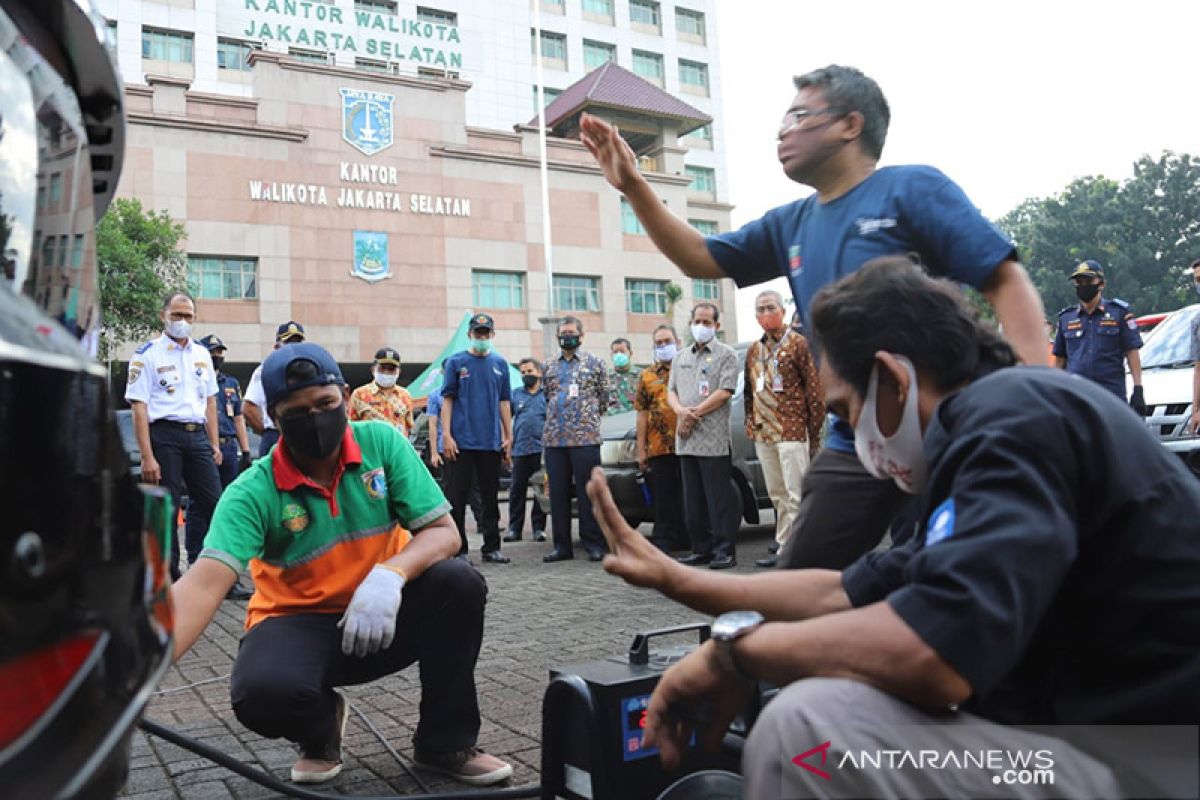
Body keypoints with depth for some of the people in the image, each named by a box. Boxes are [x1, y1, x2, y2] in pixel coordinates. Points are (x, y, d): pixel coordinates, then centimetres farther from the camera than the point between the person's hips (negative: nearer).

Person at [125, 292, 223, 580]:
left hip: (197, 434, 5)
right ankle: (168, 576, 13)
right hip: (164, 434, -5)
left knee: (211, 501, 3)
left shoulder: (202, 354, 15)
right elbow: (139, 408, -8)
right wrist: (147, 457, -15)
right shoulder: (147, 355, -2)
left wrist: (215, 445, 11)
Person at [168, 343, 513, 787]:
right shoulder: (253, 492, -15)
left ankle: (446, 742, -6)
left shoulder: (382, 442, -11)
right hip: (298, 622, -1)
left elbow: (443, 532, -12)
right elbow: (203, 586, -28)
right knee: (263, 692, -34)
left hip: (385, 615, 2)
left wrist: (389, 576, -33)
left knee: (459, 582, -26)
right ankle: (322, 727, 6)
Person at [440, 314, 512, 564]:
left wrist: (509, 436, 7)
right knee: (458, 496, 0)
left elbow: (504, 402, 12)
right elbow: (447, 400, -1)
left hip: (491, 441, 3)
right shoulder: (456, 362, 2)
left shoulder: (500, 364, 11)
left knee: (490, 496, 10)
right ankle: (458, 550, 8)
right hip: (461, 441, -3)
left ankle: (491, 548, 19)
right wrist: (446, 435, -9)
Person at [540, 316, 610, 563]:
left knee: (588, 493, -3)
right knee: (558, 493, 6)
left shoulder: (595, 363, 6)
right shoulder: (548, 367, 16)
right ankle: (562, 546, 13)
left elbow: (604, 398, 10)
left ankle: (594, 544, 5)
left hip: (585, 438, -4)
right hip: (553, 438, 4)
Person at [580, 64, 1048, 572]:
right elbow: (699, 258, 17)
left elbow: (1006, 280, -12)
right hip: (853, 445, 6)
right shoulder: (791, 225, 12)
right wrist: (632, 185, 8)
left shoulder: (912, 190, -7)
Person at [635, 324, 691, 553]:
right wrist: (641, 449, 4)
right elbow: (642, 414, 9)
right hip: (659, 447, 1)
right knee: (664, 498, 4)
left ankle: (692, 538, 16)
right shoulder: (647, 376, 12)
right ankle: (664, 541, 10)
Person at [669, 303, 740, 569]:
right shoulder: (681, 357, 19)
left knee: (719, 498, -5)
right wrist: (680, 410, -6)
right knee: (693, 500, 10)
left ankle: (725, 550, 1)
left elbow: (725, 391, -10)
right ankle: (702, 549, 18)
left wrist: (694, 414, -11)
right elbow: (671, 391, 16)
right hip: (686, 440, 6)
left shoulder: (726, 354, 1)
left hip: (713, 439, -6)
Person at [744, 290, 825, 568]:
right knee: (777, 495, 12)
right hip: (762, 433, 7)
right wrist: (750, 425, 14)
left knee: (794, 495, -4)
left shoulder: (798, 344, -3)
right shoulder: (753, 350, 15)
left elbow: (814, 389, -6)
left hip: (791, 430, -6)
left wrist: (814, 434, -10)